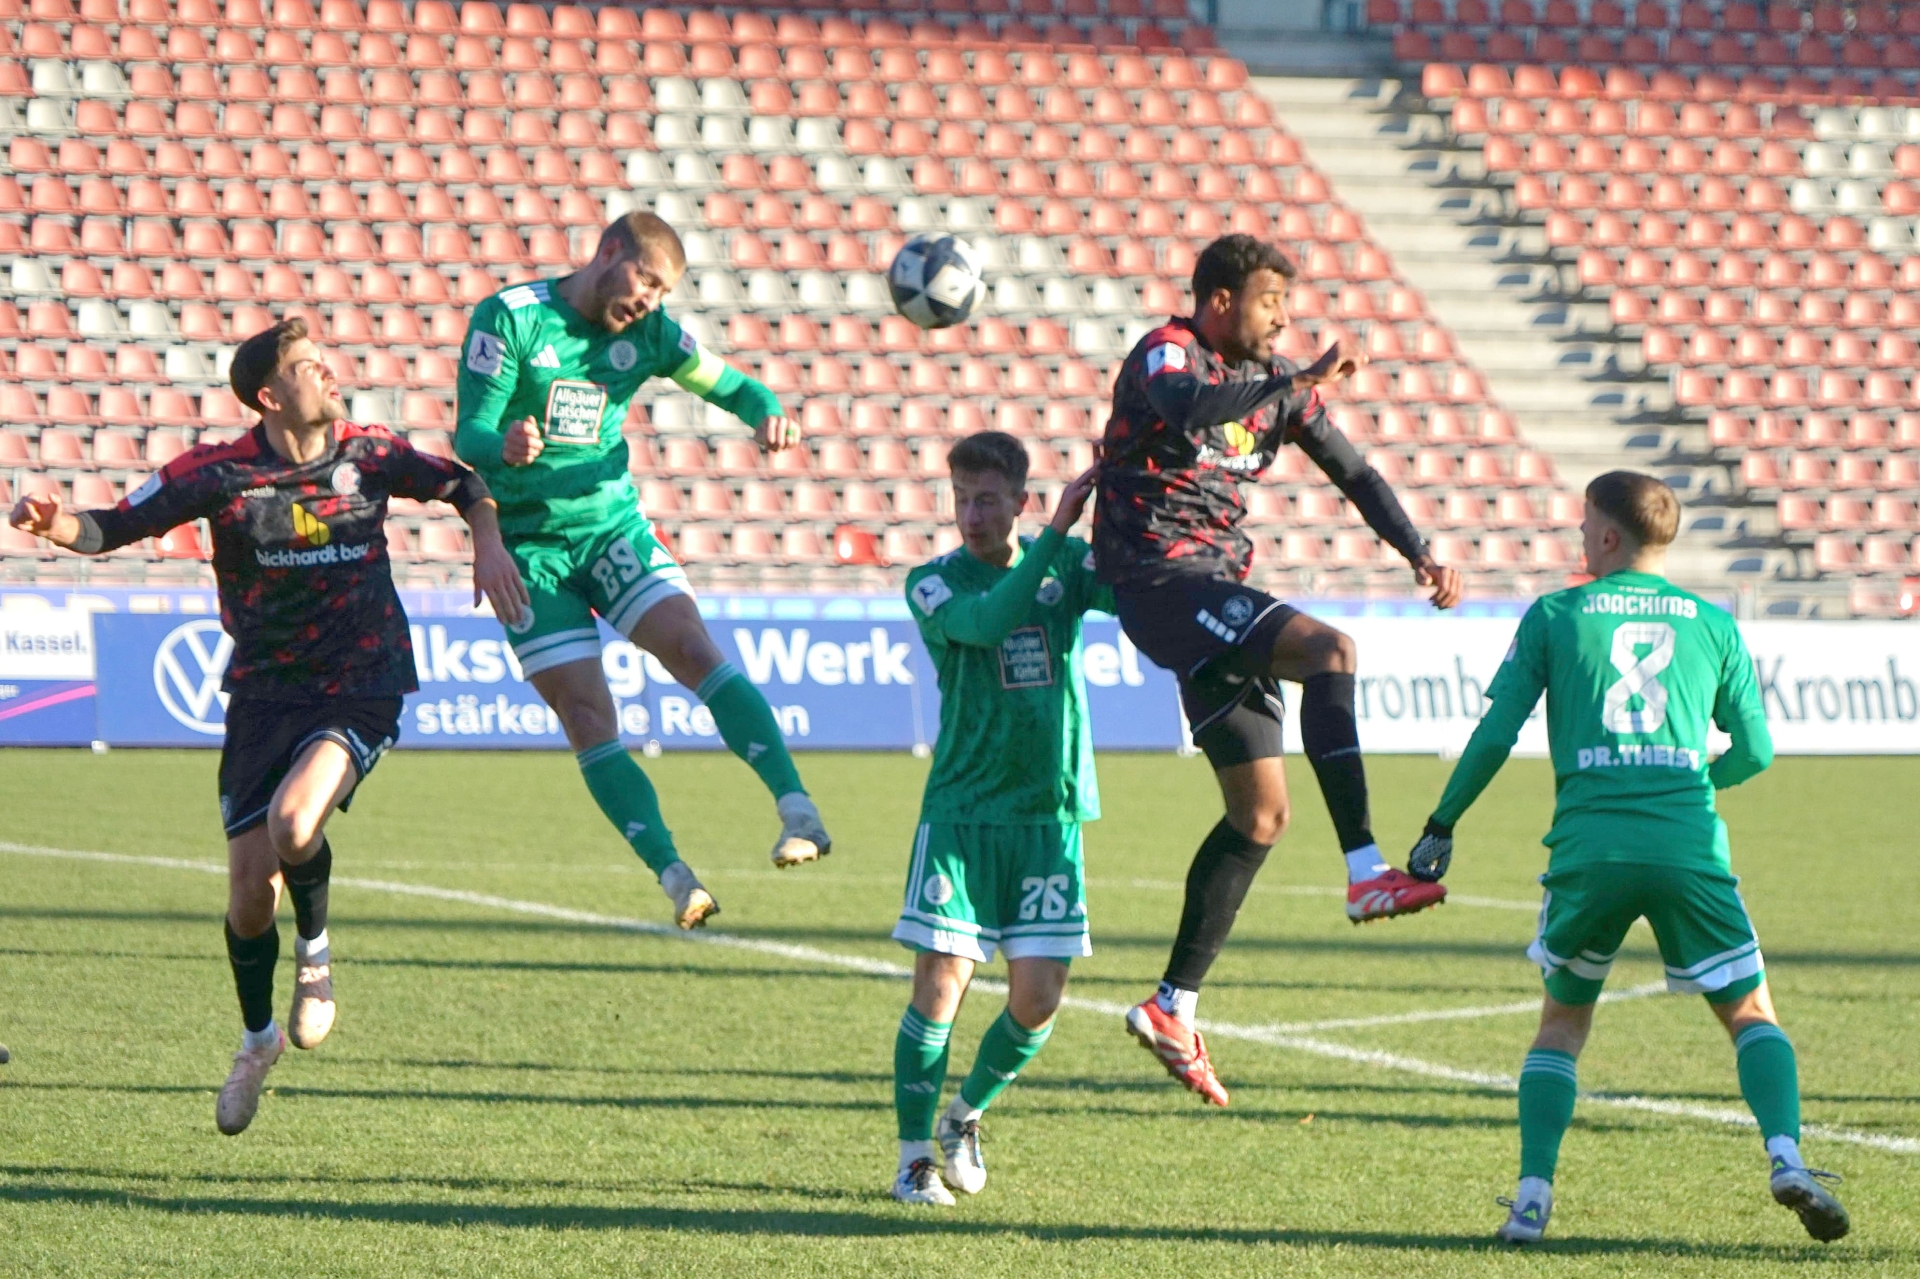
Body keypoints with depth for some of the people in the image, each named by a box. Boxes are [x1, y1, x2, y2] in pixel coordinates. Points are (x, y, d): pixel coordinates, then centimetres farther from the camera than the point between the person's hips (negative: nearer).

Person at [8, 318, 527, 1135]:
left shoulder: (369, 456, -3)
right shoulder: (220, 475, -9)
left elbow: (464, 486, 14)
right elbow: (112, 530, -9)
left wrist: (488, 546, -4)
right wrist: (53, 524, -30)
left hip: (360, 691, -1)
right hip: (263, 694, 1)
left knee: (294, 822, -29)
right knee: (250, 887, -3)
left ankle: (316, 951, 3)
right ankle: (258, 1039, 26)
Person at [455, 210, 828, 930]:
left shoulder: (647, 333, 4)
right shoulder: (509, 318, -8)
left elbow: (729, 385, 12)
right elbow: (469, 437, -11)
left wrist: (767, 414, -13)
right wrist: (504, 446, -36)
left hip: (613, 526, 2)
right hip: (529, 547, -2)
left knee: (693, 648, -21)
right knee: (587, 717, -12)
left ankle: (795, 805, -31)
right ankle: (672, 874, -14)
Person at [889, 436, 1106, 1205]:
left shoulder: (1066, 564, 6)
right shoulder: (933, 584, -3)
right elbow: (986, 621, -24)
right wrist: (1055, 534, -27)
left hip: (1050, 812, 3)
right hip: (960, 810, -3)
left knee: (1038, 997, -2)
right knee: (941, 978, -11)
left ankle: (967, 1116, 24)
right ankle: (915, 1157, -1)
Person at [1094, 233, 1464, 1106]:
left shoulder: (1271, 379, 14)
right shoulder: (1165, 354, -9)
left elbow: (1351, 471, 21)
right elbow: (1186, 409, -34)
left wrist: (1418, 554, 9)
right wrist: (1302, 384, -34)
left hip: (1214, 591, 9)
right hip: (1157, 580, -9)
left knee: (1260, 812, 6)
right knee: (1328, 650, -29)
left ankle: (1173, 1009, 13)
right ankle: (1366, 875, -34)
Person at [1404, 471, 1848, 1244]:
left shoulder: (1554, 616, 9)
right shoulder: (1712, 624, 14)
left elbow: (1497, 733, 5)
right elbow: (1755, 750, 14)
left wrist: (1442, 825, 15)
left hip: (1588, 847, 0)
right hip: (1689, 847, 0)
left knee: (1562, 1022, 17)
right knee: (1751, 1013, 10)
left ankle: (1532, 1198, 3)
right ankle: (1785, 1158, -15)